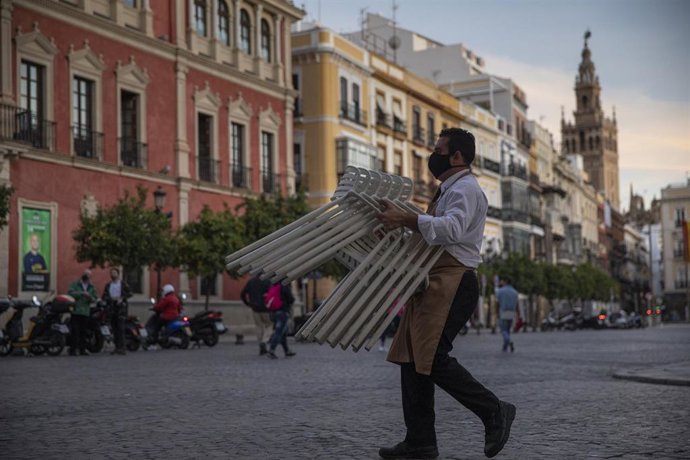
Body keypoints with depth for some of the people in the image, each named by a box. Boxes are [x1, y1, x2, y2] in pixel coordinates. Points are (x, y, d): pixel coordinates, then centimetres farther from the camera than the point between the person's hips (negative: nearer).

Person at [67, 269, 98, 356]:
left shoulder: (92, 287, 17)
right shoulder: (75, 284, 5)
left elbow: (95, 298, 15)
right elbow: (70, 293, -10)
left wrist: (91, 298, -8)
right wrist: (82, 293, -17)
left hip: (86, 312, 3)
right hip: (75, 312, -3)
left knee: (83, 332, 4)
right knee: (74, 332, -7)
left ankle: (82, 349, 8)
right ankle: (73, 349, -6)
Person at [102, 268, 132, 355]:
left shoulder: (123, 284, 6)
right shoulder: (108, 285, 16)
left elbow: (130, 293, 4)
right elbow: (104, 297, 10)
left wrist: (122, 298, -10)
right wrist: (112, 299, -9)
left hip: (121, 307, -4)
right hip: (112, 309, 4)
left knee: (121, 328, -13)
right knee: (114, 329, 3)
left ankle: (121, 347, -17)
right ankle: (117, 348, 7)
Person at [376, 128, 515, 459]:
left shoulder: (465, 189, -8)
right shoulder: (448, 190, 24)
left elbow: (452, 229, -27)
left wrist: (405, 218, -29)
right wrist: (400, 224, 19)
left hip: (453, 283, -10)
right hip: (436, 283, 10)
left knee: (433, 357, -16)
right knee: (412, 356, 6)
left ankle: (493, 411, 0)